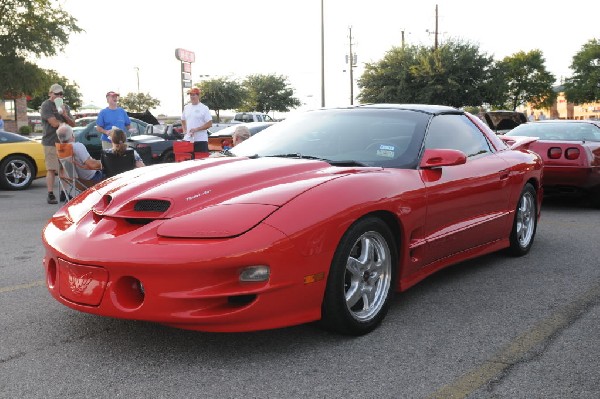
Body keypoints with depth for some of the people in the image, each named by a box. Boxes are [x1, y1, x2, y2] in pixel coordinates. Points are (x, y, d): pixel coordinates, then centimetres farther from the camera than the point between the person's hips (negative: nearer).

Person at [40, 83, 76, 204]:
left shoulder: (65, 106, 18)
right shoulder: (46, 105, -4)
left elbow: (73, 124, 13)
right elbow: (54, 123, -14)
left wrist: (65, 115, -6)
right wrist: (65, 123, 3)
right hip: (51, 142, -6)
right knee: (51, 169, -7)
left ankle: (64, 194, 13)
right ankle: (50, 195, -4)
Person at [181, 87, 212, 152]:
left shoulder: (204, 108, -4)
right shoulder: (186, 107, 13)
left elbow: (209, 124, -9)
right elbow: (183, 120, 26)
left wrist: (197, 129, -16)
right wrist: (185, 130, 9)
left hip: (201, 140, -5)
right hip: (188, 140, 5)